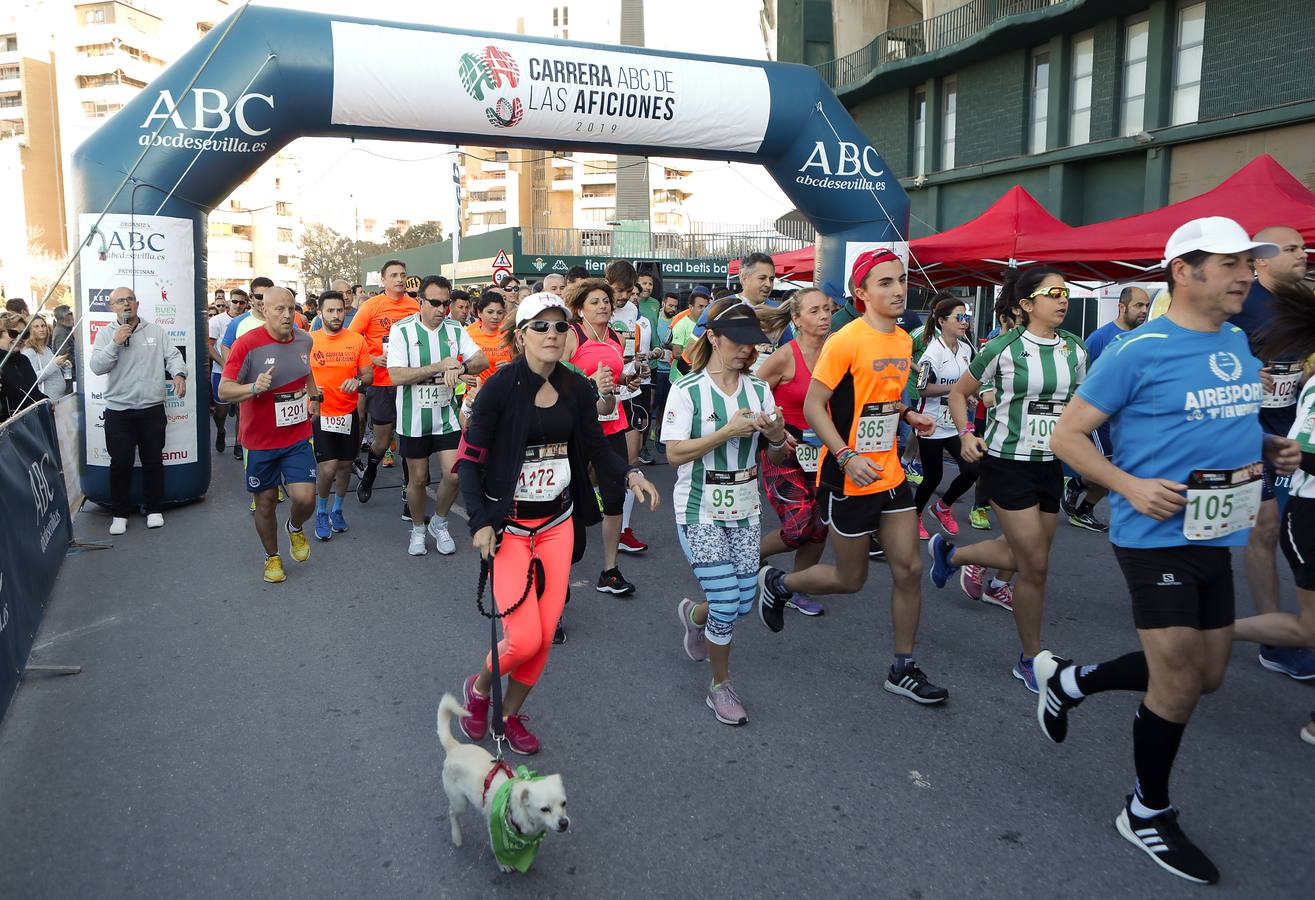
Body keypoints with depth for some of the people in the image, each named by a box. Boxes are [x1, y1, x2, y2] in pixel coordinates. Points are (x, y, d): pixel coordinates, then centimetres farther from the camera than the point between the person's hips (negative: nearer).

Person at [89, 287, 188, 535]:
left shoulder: (156, 331, 6)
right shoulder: (105, 334, 3)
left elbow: (173, 356, 1)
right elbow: (96, 367, -6)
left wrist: (179, 374, -19)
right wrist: (116, 342, -16)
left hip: (152, 409, 1)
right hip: (118, 411, -1)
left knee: (153, 461, 8)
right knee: (120, 463, 3)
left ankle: (154, 509, 21)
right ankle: (119, 514, 16)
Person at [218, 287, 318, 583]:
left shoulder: (304, 340, 0)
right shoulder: (247, 344, -16)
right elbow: (224, 391, -17)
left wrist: (314, 396, 17)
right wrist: (254, 388, -34)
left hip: (298, 437, 3)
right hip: (261, 440, -2)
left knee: (305, 498, -9)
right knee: (266, 502, 10)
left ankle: (295, 528, 27)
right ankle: (272, 556, 33)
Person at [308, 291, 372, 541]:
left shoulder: (357, 340, -1)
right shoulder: (309, 341, -5)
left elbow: (369, 374, 3)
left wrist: (358, 381, -18)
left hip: (349, 413, 2)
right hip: (319, 414, -2)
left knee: (345, 465, 12)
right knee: (328, 467, -10)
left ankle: (337, 510, 35)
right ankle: (321, 512, 15)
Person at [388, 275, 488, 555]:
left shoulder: (455, 330, 1)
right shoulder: (402, 330, -10)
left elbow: (482, 360, -7)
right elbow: (397, 375, -18)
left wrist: (460, 368, -28)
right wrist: (438, 367, -23)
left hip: (447, 416, 2)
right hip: (413, 419, -2)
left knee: (453, 475, -4)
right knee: (418, 479, 9)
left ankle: (439, 524, 23)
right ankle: (418, 529, 32)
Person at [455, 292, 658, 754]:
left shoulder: (578, 388, 0)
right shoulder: (500, 387, -13)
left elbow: (597, 448, 6)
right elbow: (469, 459, -11)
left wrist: (629, 474, -13)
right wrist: (480, 522, -19)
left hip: (558, 522, 5)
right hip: (508, 526, -4)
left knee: (546, 635, 7)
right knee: (525, 639, -10)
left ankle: (511, 715, 31)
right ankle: (479, 687, 24)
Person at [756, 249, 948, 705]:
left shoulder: (903, 341, 7)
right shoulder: (845, 342, -17)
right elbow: (813, 406, -17)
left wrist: (907, 415, 2)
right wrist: (847, 456, -26)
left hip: (890, 475, 7)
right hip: (849, 479, -7)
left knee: (909, 570, 5)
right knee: (850, 579, 6)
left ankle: (902, 670, 21)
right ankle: (776, 583, 33)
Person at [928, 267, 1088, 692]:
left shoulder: (1075, 350, 4)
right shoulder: (1004, 348, -10)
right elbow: (959, 392, 0)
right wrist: (966, 434, -15)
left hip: (1051, 465, 6)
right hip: (1007, 462, -6)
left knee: (1024, 555, 14)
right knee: (1035, 565, -5)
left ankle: (950, 553, 42)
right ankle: (1030, 660, 13)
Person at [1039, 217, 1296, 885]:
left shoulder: (1238, 342, 9)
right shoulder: (1139, 351, -14)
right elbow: (1067, 436, -13)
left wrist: (1270, 449, 4)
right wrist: (1130, 485, -26)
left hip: (1215, 537, 8)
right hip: (1156, 537, -8)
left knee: (1206, 675, 16)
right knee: (1178, 686, 0)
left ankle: (1069, 680, 35)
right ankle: (1147, 813, 23)